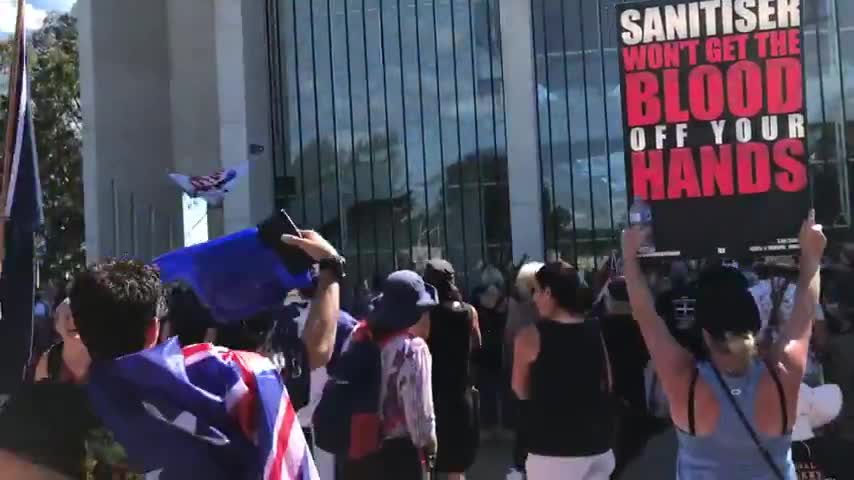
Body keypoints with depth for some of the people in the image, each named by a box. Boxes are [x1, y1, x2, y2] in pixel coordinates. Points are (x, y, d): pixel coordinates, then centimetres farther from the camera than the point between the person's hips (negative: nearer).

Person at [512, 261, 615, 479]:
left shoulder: (531, 336, -11)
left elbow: (521, 390, 2)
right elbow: (606, 384, 12)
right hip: (597, 443, 6)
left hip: (554, 447, -5)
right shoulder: (594, 331, 2)